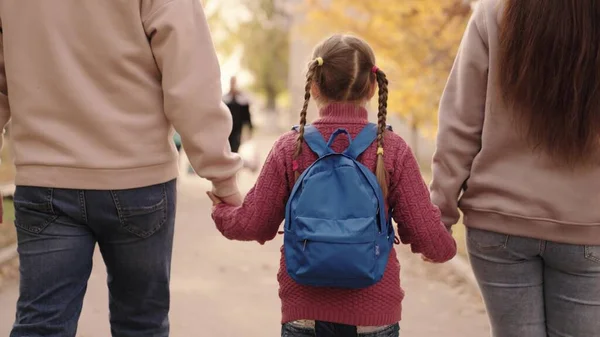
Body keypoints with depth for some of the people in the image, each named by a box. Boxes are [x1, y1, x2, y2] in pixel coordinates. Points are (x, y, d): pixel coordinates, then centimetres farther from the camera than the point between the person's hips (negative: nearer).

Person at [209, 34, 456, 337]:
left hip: (304, 312, 1)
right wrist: (445, 248, 18)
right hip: (374, 312, 0)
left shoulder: (290, 148, -4)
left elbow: (251, 225, 2)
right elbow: (429, 237, -5)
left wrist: (221, 210, 23)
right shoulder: (393, 150, -5)